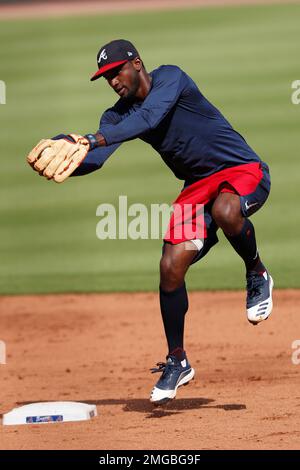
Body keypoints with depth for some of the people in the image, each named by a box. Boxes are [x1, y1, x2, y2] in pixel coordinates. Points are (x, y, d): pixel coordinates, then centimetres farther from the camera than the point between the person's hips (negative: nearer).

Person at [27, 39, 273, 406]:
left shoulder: (170, 77, -15)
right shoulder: (118, 115, 3)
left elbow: (148, 117, -34)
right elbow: (95, 158, -12)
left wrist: (93, 140, -45)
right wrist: (59, 164, -34)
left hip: (244, 170, -7)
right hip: (198, 186, 7)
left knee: (225, 210, -40)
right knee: (171, 266, -7)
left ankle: (257, 276, -10)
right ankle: (177, 362, 8)